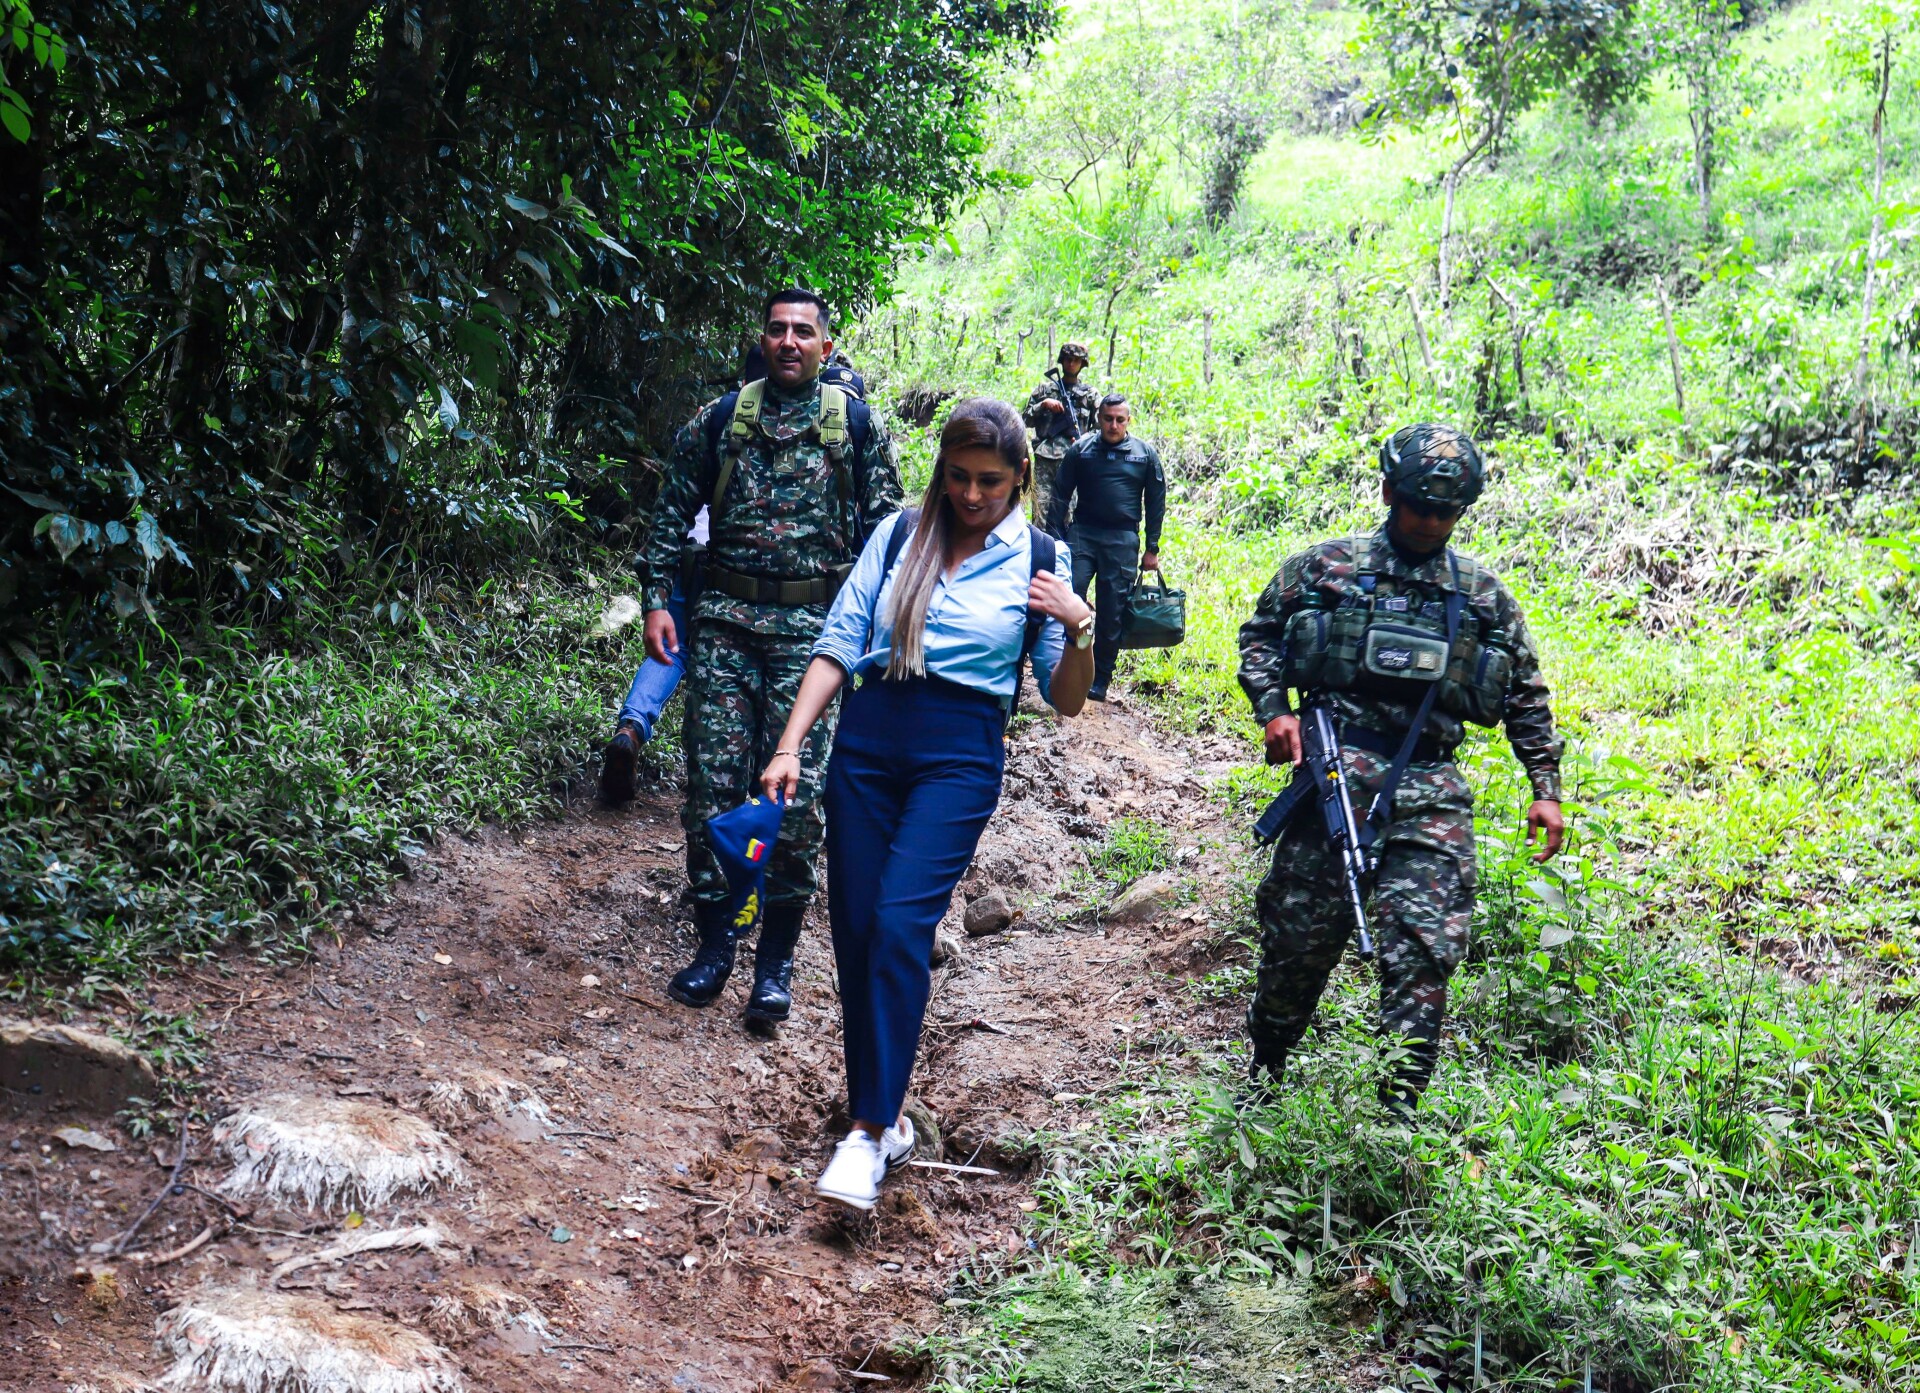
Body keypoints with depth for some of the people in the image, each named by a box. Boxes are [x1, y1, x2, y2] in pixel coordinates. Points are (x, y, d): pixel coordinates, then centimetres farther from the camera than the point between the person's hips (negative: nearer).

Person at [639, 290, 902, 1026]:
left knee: (796, 794, -3)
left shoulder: (858, 425, 7)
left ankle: (776, 962, 8)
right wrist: (657, 600, 1)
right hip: (724, 620, 1)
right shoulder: (720, 418, 9)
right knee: (712, 783, 1)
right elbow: (672, 512, 11)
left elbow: (885, 527, 7)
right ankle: (714, 943, 15)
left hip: (813, 628, -1)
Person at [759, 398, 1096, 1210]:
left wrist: (1080, 630, -12)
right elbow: (837, 648, 6)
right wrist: (790, 747, -3)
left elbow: (1065, 702, 6)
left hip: (960, 756, -3)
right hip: (868, 742, 3)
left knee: (901, 920, -19)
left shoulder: (1040, 563, 4)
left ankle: (868, 1131, -16)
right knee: (854, 932, 2)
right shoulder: (898, 536, 8)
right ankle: (882, 1114, 16)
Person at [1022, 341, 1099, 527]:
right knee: (1041, 507, -6)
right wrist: (1044, 405, -2)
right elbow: (1027, 419, 14)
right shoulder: (1045, 388, 15)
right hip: (1044, 457, 1)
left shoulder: (1089, 394, 13)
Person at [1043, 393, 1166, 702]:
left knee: (1111, 615, 2)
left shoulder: (1145, 454, 4)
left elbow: (1156, 504, 10)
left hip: (1123, 541, 0)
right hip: (1082, 534, 0)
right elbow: (1060, 496, 7)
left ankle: (1099, 682, 12)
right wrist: (1055, 538, -1)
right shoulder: (1081, 449, 3)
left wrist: (1152, 549, 7)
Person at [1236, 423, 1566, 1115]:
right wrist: (1274, 711, -3)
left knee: (1424, 950, -8)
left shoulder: (1485, 594, 16)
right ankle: (1261, 1073, 20)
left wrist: (1546, 789, 12)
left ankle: (1399, 1111, -2)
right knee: (1300, 934, -1)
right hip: (1336, 765, -1)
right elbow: (1259, 635, 14)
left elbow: (1526, 698, 19)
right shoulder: (1324, 566, 11)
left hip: (1431, 784, 2)